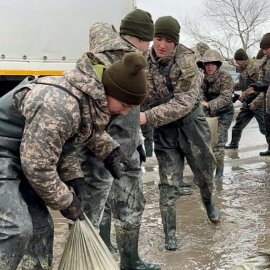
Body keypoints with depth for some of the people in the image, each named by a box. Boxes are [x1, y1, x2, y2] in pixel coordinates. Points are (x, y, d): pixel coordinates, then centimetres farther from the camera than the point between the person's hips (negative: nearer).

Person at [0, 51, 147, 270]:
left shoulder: (90, 99, -1)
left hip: (20, 157, 10)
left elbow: (65, 142, 14)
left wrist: (74, 177, 4)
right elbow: (38, 165, -28)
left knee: (40, 225, 10)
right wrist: (66, 202, -15)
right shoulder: (58, 104, -32)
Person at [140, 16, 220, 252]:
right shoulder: (144, 63, -7)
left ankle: (209, 204, 50)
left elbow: (184, 102, -27)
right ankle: (169, 233, 14)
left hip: (190, 122, -1)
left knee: (204, 173, 18)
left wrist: (148, 117, -33)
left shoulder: (186, 60, -18)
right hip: (163, 129, 1)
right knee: (169, 184, 0)